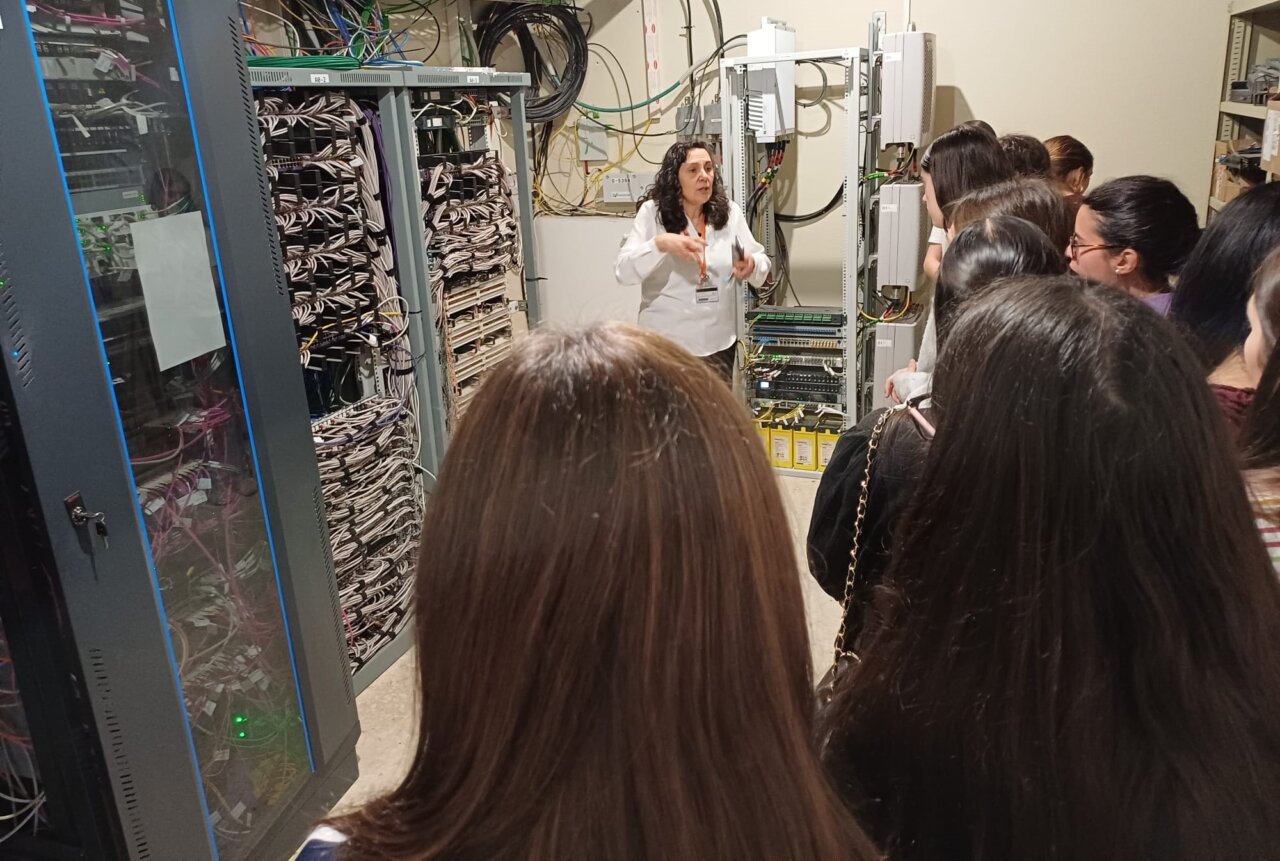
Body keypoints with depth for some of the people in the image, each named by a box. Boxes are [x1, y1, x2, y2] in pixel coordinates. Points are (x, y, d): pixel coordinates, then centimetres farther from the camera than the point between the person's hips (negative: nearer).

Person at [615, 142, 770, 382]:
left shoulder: (730, 212, 2)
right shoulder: (652, 212, -7)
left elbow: (762, 263, 4)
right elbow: (623, 271, -13)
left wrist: (752, 266, -19)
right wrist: (660, 244, -29)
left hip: (719, 343, 3)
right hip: (666, 344, -3)